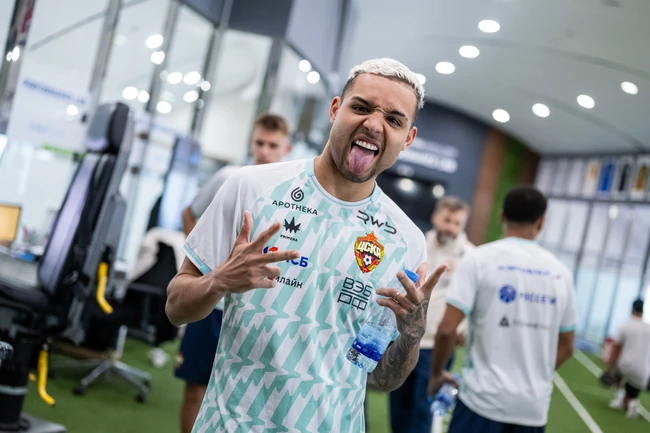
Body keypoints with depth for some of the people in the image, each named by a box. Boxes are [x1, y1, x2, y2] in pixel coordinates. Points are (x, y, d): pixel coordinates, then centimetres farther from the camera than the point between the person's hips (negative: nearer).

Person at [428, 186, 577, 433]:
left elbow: (447, 329, -12)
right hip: (535, 408, 4)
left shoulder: (478, 259, -5)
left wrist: (437, 373, 4)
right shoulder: (560, 272, 6)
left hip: (484, 401, -3)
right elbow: (566, 348, 13)